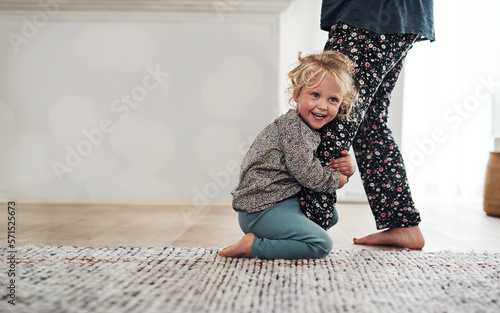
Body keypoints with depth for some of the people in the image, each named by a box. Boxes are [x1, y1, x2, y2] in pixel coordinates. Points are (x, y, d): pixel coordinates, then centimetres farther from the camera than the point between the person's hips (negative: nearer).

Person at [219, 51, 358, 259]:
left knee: (330, 215, 25)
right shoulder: (294, 127, -17)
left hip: (284, 201, 11)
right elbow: (307, 174, -20)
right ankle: (253, 246, -14)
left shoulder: (309, 129, 14)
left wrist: (348, 167, 0)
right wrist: (340, 179, -3)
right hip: (262, 209, -11)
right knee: (322, 245, -17)